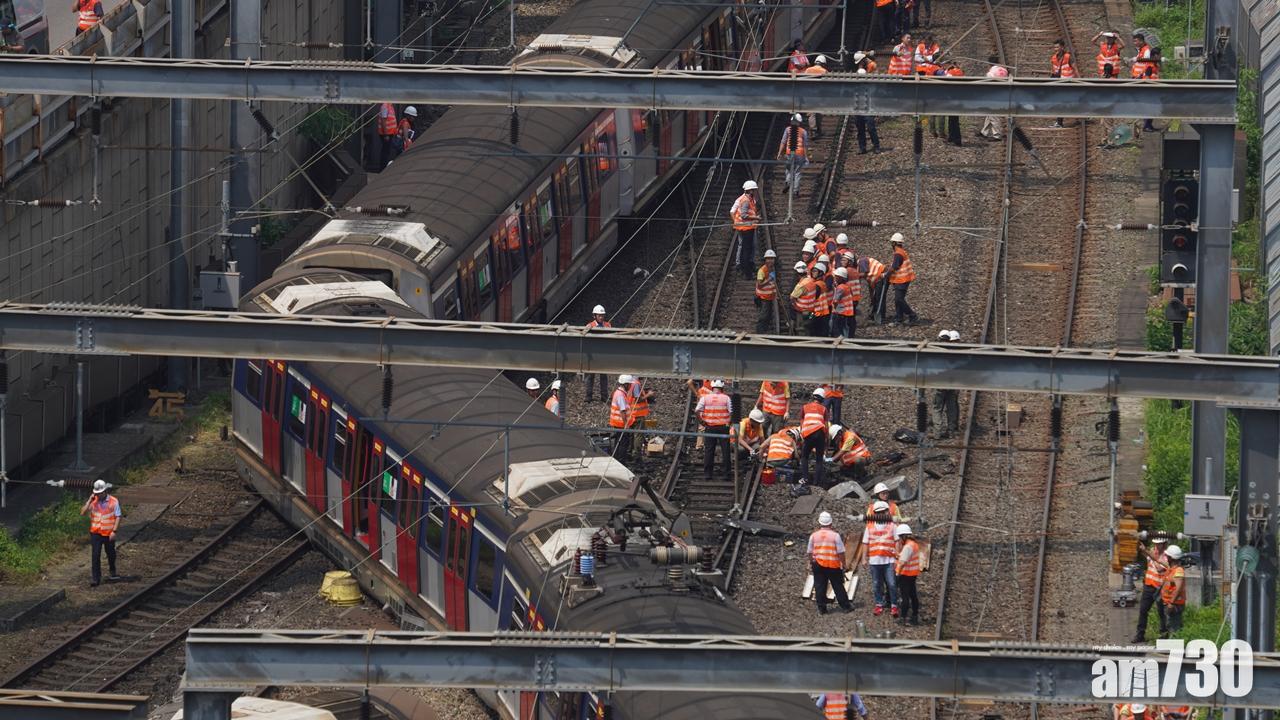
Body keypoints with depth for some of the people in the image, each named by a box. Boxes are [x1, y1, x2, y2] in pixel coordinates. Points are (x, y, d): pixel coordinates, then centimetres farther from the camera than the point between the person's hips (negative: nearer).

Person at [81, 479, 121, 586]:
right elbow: (82, 512, -6)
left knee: (111, 554, 16)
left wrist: (114, 531, -12)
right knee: (95, 555, -7)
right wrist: (89, 501, -13)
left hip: (109, 533, 0)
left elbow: (118, 517, -4)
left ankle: (112, 572, 40)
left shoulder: (113, 501, -5)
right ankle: (96, 578, -4)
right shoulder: (93, 501, 1)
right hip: (96, 533, 0)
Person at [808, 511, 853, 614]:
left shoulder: (814, 535, 0)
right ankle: (846, 607, 12)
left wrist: (810, 563, 19)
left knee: (820, 587, 7)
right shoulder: (835, 535, -8)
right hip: (833, 566, -1)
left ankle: (821, 609, 6)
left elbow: (810, 552, 6)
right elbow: (841, 552, -7)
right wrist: (843, 563, 3)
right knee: (838, 586, 7)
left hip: (818, 564, 1)